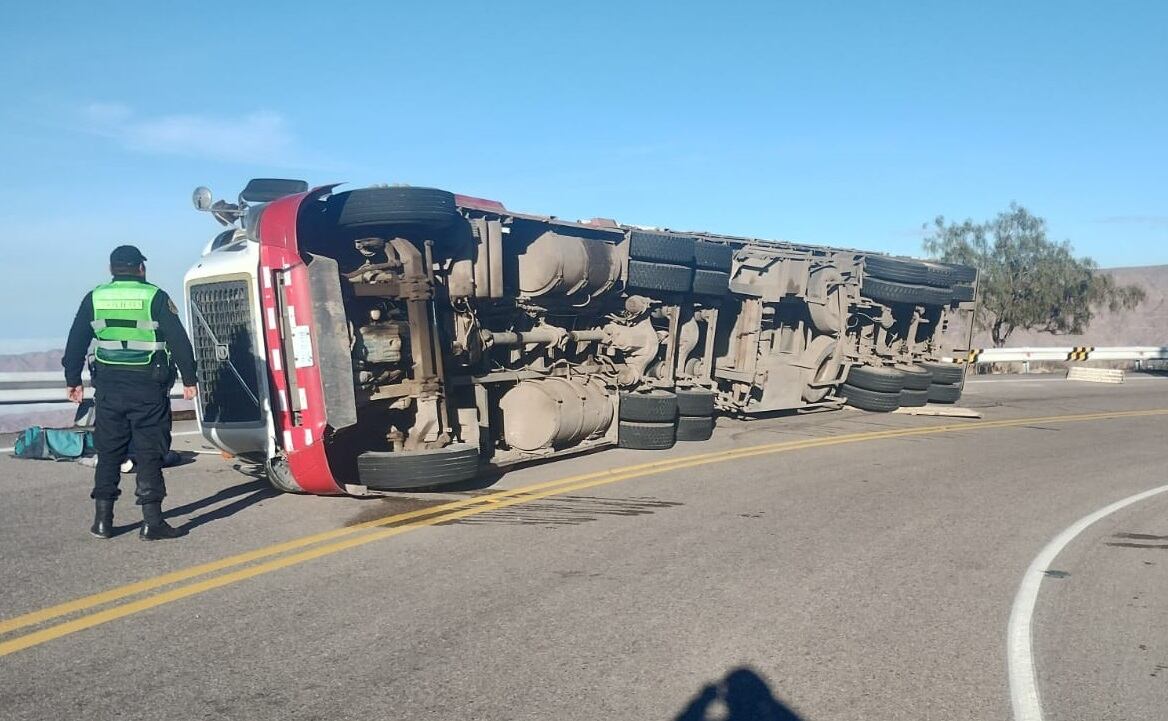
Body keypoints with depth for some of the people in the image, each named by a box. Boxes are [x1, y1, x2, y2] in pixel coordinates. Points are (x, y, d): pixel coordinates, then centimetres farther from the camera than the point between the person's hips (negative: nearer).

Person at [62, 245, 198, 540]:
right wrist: (189, 379, 1)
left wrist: (73, 380, 18)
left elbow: (76, 342, 9)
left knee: (108, 453, 12)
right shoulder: (155, 297, -3)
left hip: (109, 387, 3)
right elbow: (179, 341, -5)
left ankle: (103, 519, 15)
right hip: (148, 387, -3)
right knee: (149, 453, 0)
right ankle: (151, 521, -1)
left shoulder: (94, 298, 7)